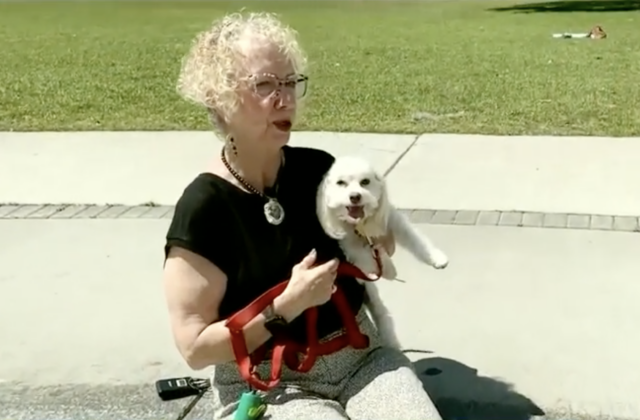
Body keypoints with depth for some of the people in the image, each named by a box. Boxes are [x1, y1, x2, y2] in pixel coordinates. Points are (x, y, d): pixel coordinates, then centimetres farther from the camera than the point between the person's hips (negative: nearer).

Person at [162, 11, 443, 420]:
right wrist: (289, 304, -21)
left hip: (359, 353, 4)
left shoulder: (318, 169, -1)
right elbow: (195, 347, -14)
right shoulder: (203, 207, -15)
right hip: (265, 385, -4)